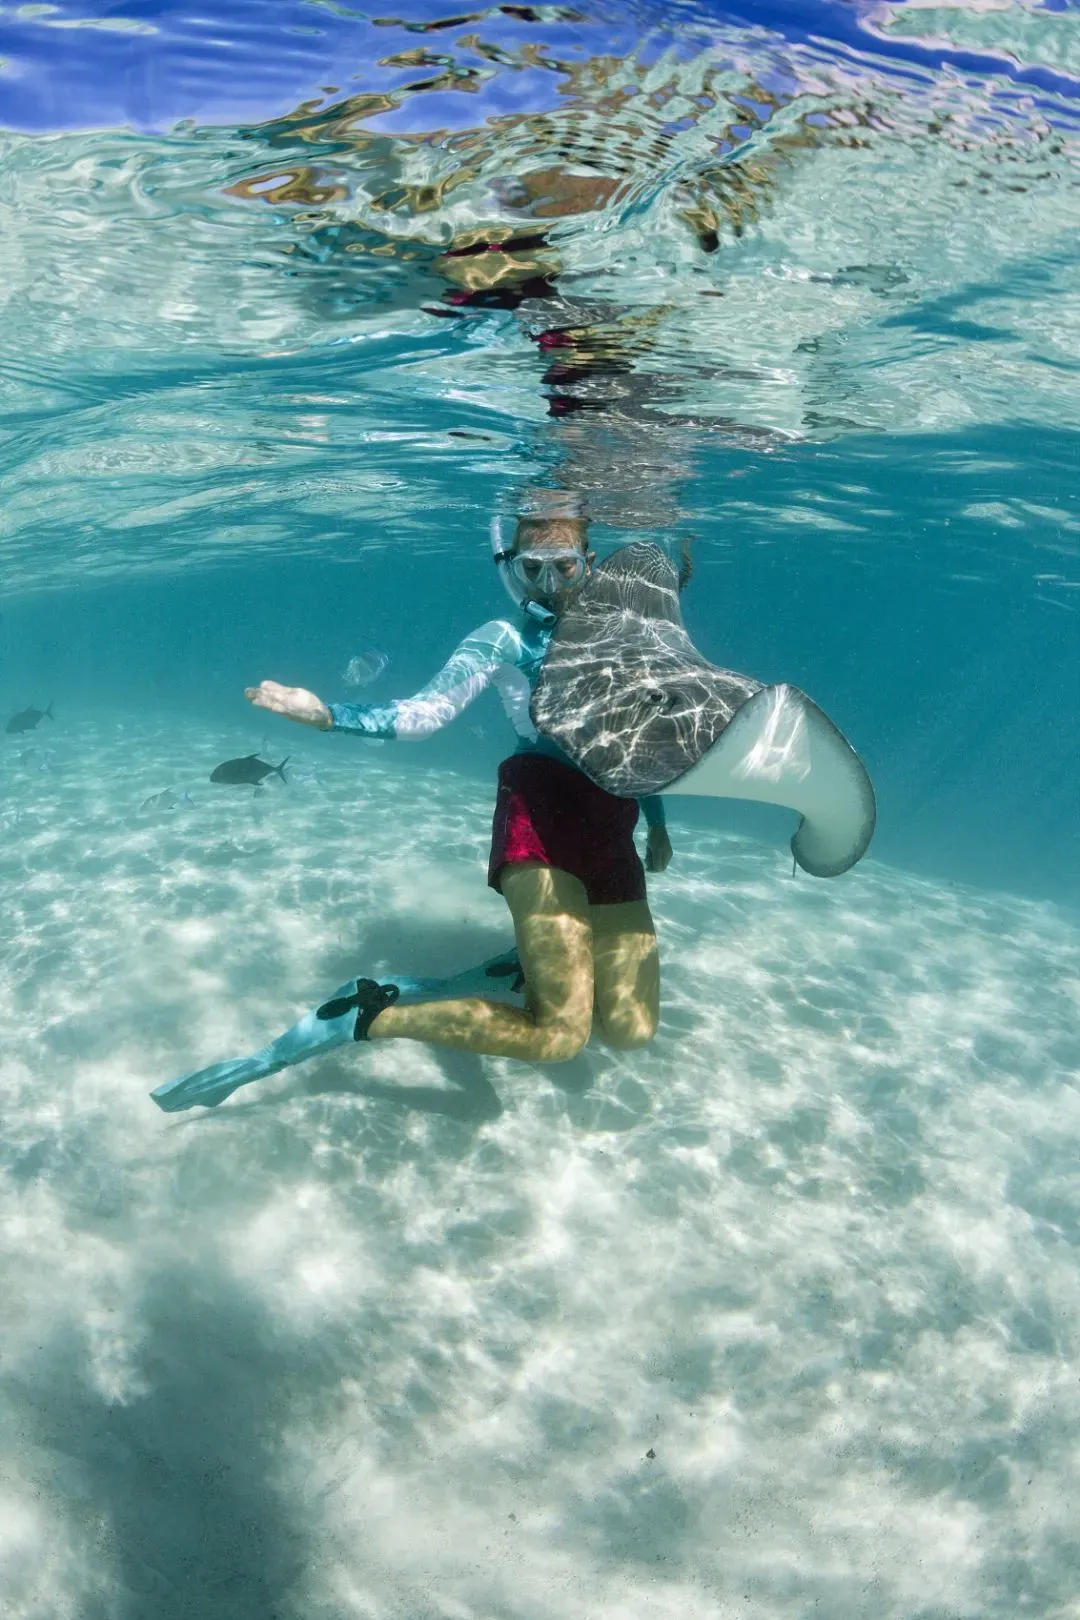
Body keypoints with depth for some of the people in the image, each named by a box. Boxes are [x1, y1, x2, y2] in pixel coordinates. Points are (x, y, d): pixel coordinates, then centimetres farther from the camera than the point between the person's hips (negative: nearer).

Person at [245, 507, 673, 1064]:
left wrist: (657, 822, 25)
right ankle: (371, 1014, -4)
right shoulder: (505, 639, 5)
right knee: (561, 1035, -18)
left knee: (630, 1031, 5)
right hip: (540, 811, -6)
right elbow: (428, 710, -7)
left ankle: (534, 961, 33)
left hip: (612, 829, 6)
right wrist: (329, 714, -20)